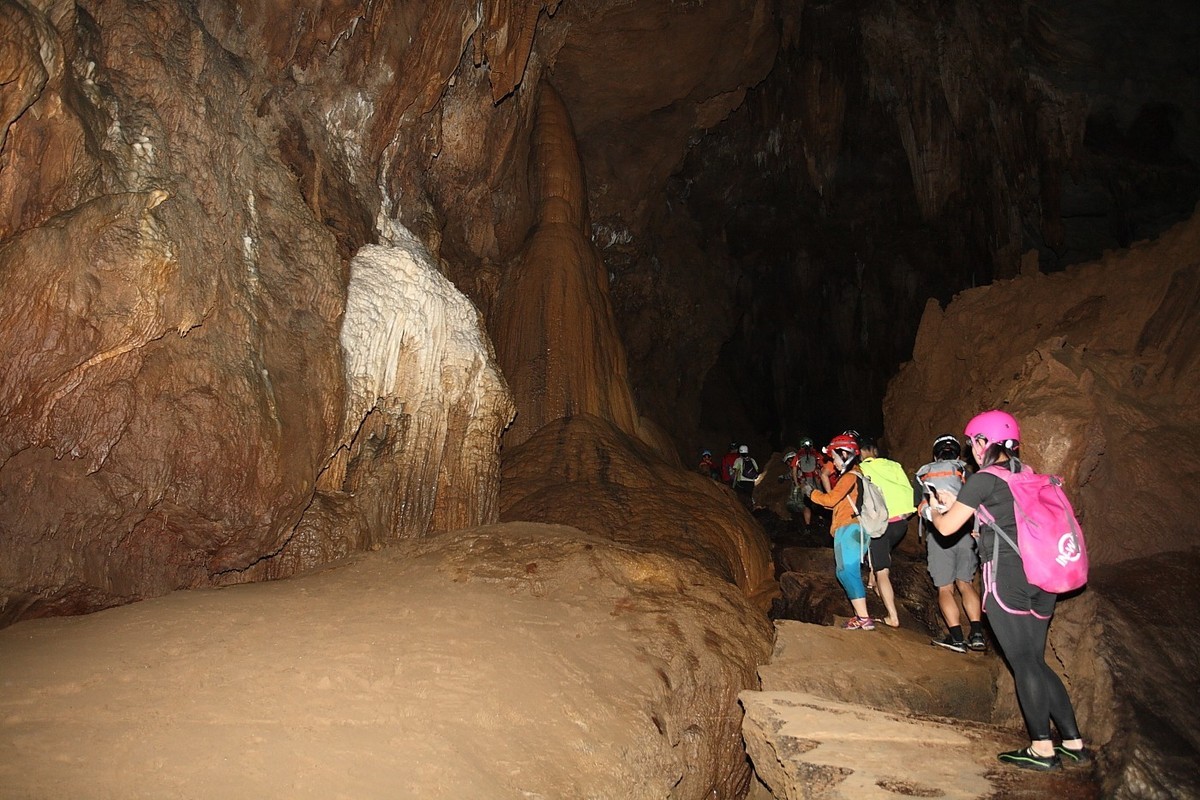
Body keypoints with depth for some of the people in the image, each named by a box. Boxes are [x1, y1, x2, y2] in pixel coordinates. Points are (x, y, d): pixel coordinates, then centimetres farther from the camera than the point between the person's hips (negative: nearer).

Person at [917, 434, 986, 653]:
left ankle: (957, 637, -4)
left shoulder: (923, 475, 12)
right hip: (963, 533, 1)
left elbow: (919, 506, 13)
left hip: (937, 534, -1)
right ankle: (977, 633, 5)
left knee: (945, 589, 5)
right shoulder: (964, 473, 8)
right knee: (966, 584, 14)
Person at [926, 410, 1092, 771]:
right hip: (1042, 576, 8)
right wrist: (954, 504, 29)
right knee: (1036, 661, 15)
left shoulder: (984, 480, -9)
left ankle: (1042, 748, 6)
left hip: (1006, 576, -7)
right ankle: (1073, 743, 17)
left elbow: (947, 527, -4)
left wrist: (934, 511, 17)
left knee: (1023, 662, 0)